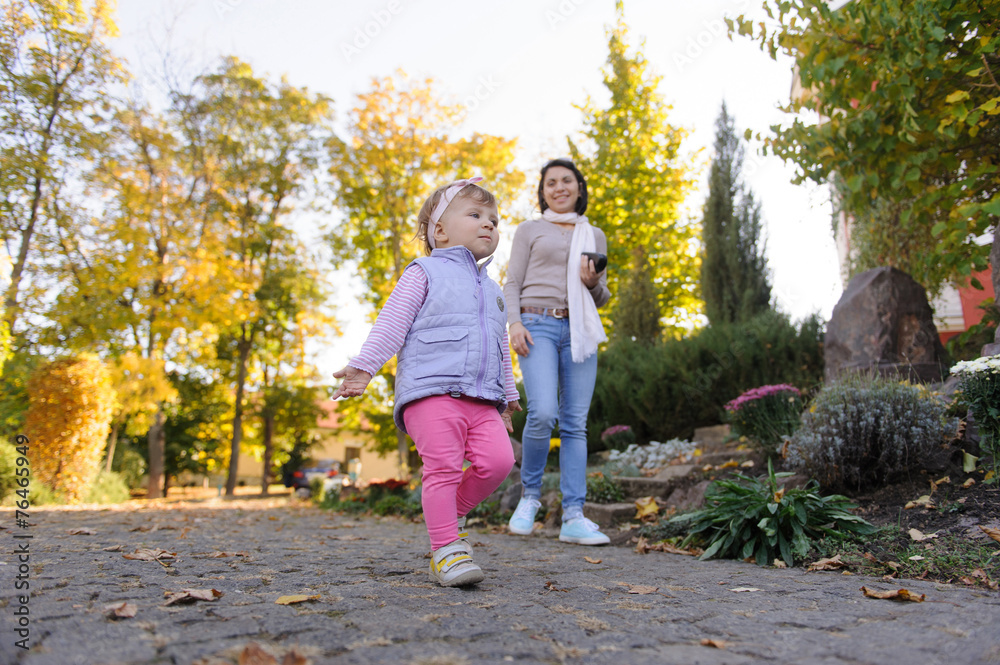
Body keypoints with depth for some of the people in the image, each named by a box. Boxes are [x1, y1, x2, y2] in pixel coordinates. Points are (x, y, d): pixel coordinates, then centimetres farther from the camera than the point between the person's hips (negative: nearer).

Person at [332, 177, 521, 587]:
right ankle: (445, 550, -2)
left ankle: (453, 513, 10)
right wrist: (363, 367, -11)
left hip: (482, 400, 5)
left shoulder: (493, 291, 29)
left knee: (498, 460, -13)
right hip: (431, 391, -5)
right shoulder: (425, 273, 9)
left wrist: (507, 398, 33)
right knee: (443, 468, -13)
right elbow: (392, 324, 0)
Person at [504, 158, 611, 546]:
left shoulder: (594, 236, 21)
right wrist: (514, 323, -10)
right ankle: (530, 494, 3)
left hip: (579, 331, 3)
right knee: (542, 413, -20)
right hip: (538, 325, -3)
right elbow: (512, 284, 8)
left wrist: (593, 283, -3)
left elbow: (602, 297, 20)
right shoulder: (529, 231, 14)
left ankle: (573, 517, -2)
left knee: (575, 423, -3)